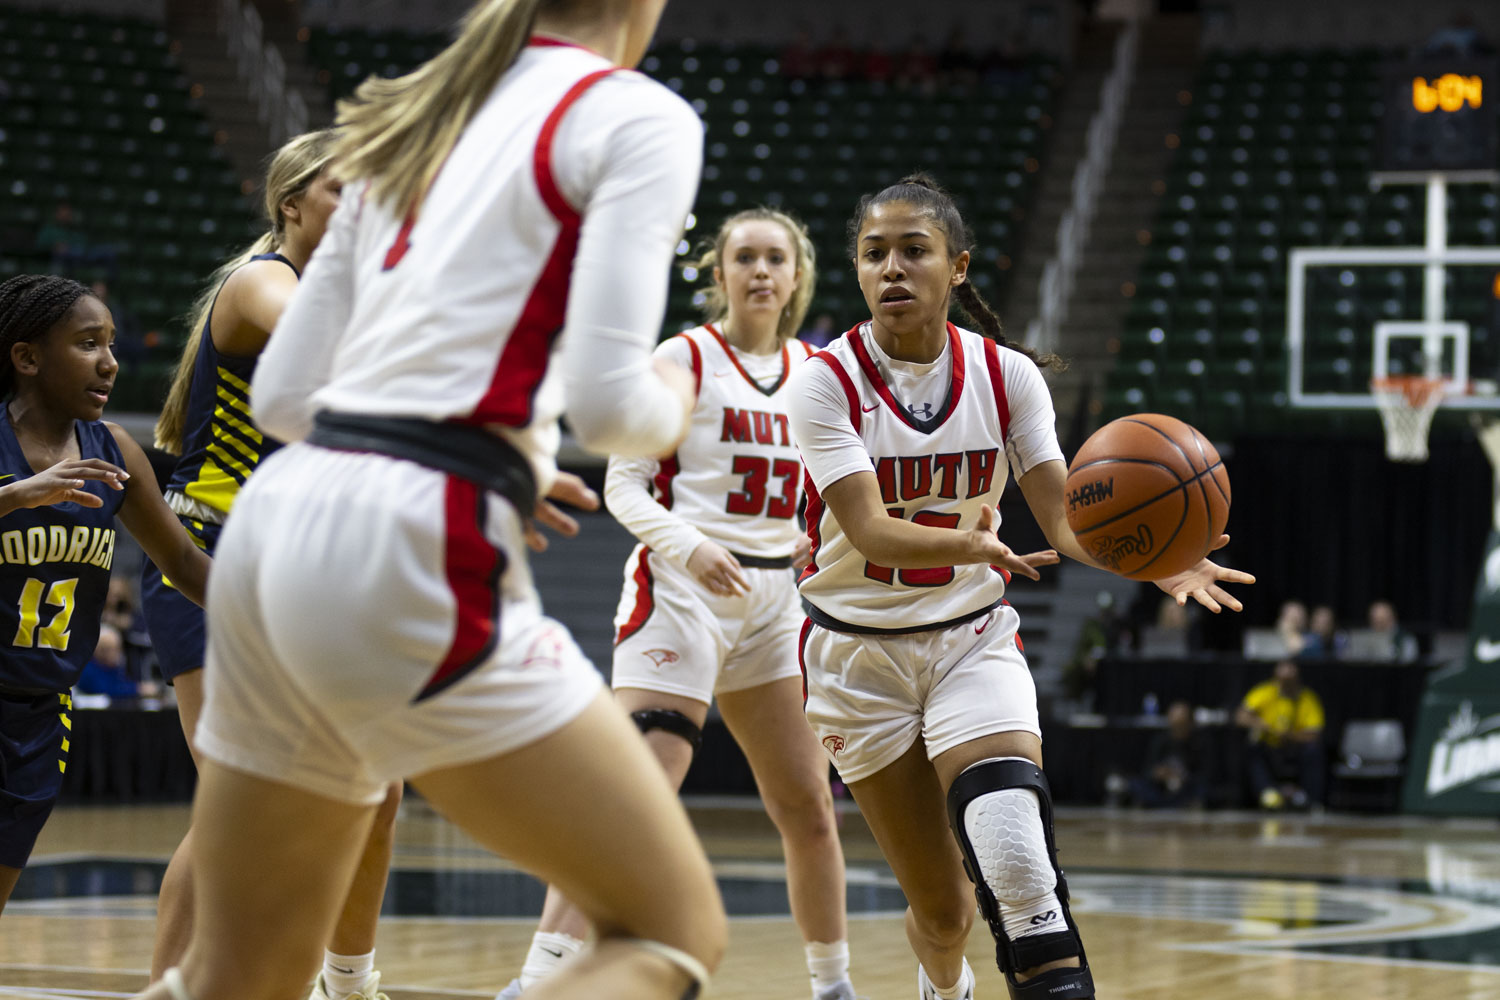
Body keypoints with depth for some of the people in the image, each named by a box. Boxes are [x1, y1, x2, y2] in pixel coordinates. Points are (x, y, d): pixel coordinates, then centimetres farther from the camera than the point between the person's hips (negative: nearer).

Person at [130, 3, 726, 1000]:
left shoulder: (412, 122, 22)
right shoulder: (637, 118, 0)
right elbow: (606, 400, -12)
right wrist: (673, 406, 11)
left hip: (275, 521, 8)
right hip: (406, 559, -8)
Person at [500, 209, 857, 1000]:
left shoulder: (809, 369, 13)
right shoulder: (685, 357, -3)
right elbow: (624, 487, -6)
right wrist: (690, 548, -22)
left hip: (772, 599, 6)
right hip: (682, 591, -6)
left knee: (808, 806, 8)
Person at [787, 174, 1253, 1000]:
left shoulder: (1006, 375, -5)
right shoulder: (826, 383, -14)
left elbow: (1064, 516, -10)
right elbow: (869, 528, -25)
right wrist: (963, 545, -46)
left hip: (972, 642, 1)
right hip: (860, 653, -1)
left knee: (1011, 845, -28)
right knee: (941, 907, 3)